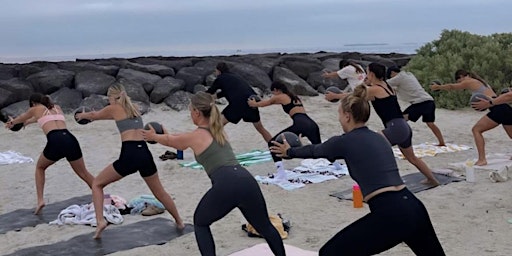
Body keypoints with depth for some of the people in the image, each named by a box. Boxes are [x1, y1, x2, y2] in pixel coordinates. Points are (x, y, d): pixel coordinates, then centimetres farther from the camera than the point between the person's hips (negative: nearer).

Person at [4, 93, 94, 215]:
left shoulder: (36, 109, 21)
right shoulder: (57, 108, 32)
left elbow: (21, 118, 43)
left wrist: (12, 122, 66)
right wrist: (28, 122, 72)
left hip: (55, 141, -3)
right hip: (71, 139, 3)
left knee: (40, 167, 25)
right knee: (84, 173, 16)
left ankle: (40, 200, 13)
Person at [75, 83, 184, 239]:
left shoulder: (114, 108, 9)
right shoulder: (133, 108, 23)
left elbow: (94, 115, 28)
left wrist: (82, 115, 52)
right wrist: (89, 116, 55)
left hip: (129, 155, -5)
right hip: (144, 153, 5)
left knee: (97, 184, 14)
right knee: (159, 192, 25)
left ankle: (100, 221, -3)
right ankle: (179, 222, 34)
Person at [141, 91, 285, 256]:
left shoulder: (194, 136, 9)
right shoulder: (217, 130, 27)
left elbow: (169, 140, 32)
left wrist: (152, 136, 52)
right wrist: (166, 134, 58)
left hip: (225, 186, -5)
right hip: (247, 181, 6)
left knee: (200, 223, 21)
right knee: (265, 227, 20)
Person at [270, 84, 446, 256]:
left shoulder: (345, 141, 3)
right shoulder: (378, 138, 21)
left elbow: (315, 150, 23)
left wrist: (289, 152, 42)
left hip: (389, 215, -7)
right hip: (413, 207, 7)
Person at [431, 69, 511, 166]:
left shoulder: (469, 82, 2)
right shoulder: (480, 81, 25)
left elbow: (451, 86, 13)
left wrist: (437, 87, 28)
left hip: (498, 110, -9)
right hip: (506, 108, 9)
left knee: (476, 130, -3)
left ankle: (482, 159, -12)